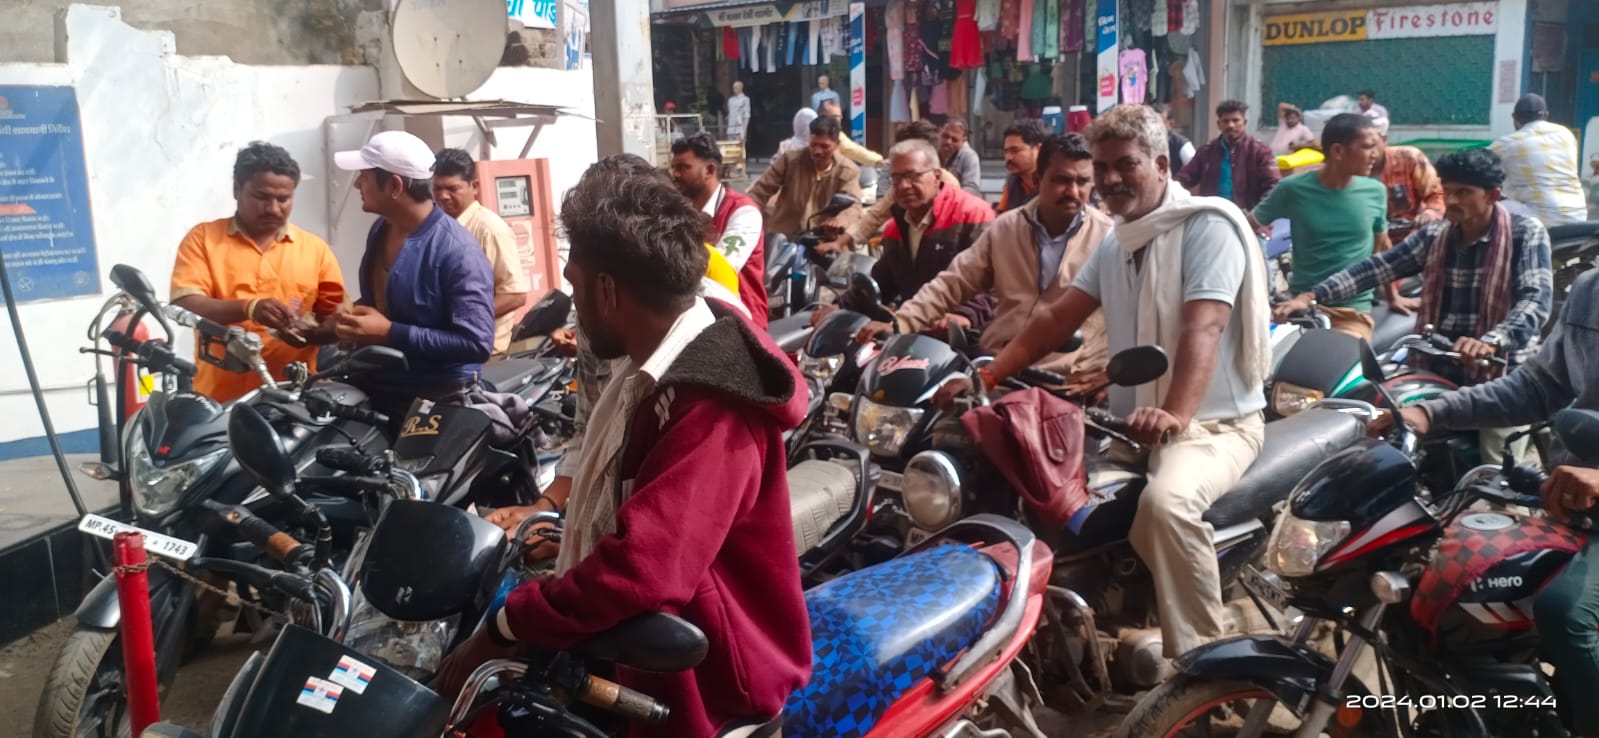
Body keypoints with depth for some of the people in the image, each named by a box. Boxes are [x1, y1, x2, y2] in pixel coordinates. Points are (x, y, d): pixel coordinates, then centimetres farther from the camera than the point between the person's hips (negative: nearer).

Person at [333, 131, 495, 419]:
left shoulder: (457, 250, -23)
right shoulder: (380, 230, 4)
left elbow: (478, 343, -28)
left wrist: (390, 334, -26)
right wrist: (354, 317, 0)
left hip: (437, 404, -8)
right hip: (375, 391, 8)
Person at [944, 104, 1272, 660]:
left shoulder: (1208, 224, -12)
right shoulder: (1116, 241, 14)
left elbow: (1203, 328, -27)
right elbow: (1058, 319, 10)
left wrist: (1175, 415, -43)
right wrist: (987, 377, -2)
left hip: (1215, 421, -8)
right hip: (1127, 420, 8)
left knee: (1165, 501, -37)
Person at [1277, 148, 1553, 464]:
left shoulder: (1526, 234, -7)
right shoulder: (1435, 235, 7)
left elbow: (1535, 301, -21)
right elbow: (1377, 267, 1)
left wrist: (1490, 342, -41)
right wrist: (1312, 295, -12)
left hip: (1497, 373, -4)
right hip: (1436, 369, 5)